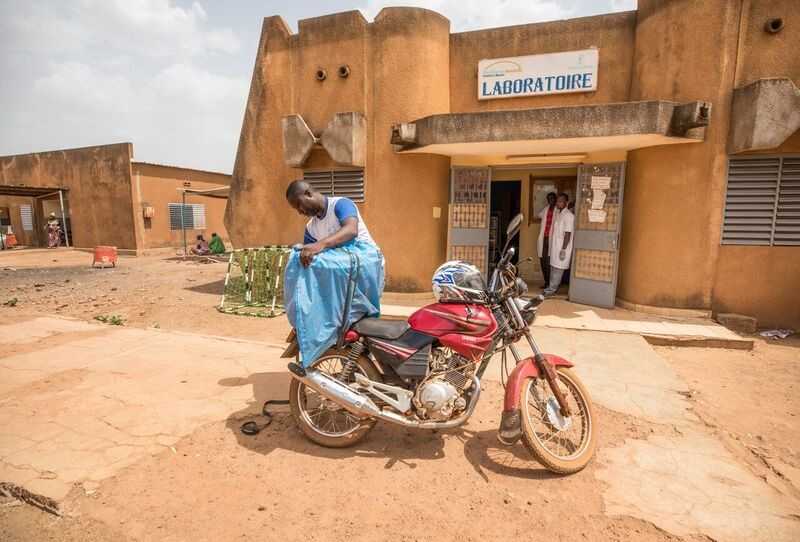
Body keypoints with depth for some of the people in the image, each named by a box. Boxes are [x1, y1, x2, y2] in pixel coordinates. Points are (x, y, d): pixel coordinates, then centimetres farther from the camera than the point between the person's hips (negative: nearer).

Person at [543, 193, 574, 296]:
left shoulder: (569, 215, -16)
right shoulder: (557, 213, 10)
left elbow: (568, 234, -19)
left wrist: (563, 249, -21)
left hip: (562, 247, -8)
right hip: (554, 245, 8)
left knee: (558, 268, -2)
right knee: (553, 267, 13)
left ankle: (552, 288, 4)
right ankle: (551, 286, 22)